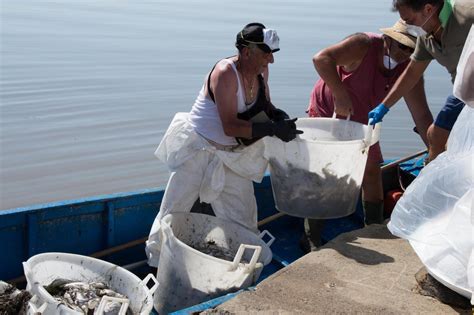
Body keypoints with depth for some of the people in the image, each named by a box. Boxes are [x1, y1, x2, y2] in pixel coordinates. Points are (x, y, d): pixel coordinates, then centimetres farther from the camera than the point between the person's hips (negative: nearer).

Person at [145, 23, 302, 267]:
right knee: (175, 211, 4)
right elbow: (230, 126, -30)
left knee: (243, 218, 9)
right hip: (199, 150, -7)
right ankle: (155, 261, 22)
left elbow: (265, 107, 9)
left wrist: (278, 116, -14)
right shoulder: (225, 73, -26)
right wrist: (273, 129, -33)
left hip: (232, 155, 7)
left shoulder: (260, 71, -4)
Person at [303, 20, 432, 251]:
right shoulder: (364, 45, -28)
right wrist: (341, 96, -46)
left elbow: (422, 116, -16)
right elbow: (321, 59, -42)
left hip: (360, 122, 6)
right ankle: (312, 240, 3)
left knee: (372, 171, 7)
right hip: (326, 112, -5)